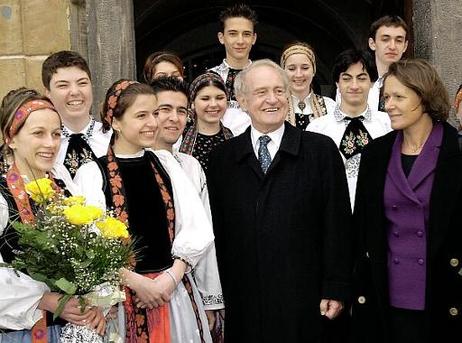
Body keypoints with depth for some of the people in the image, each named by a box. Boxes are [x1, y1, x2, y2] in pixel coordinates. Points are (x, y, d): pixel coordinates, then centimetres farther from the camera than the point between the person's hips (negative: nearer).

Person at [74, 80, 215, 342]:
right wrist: (136, 282, -15)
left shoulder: (166, 163, 6)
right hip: (122, 297, -3)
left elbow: (197, 228, -1)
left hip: (175, 290, 4)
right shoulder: (92, 174, -5)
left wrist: (171, 277, -12)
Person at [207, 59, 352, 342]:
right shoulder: (223, 157, 8)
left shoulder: (321, 149, 1)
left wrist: (335, 290, -4)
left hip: (304, 302, -2)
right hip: (242, 304, 2)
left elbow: (337, 224, -1)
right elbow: (216, 230, 8)